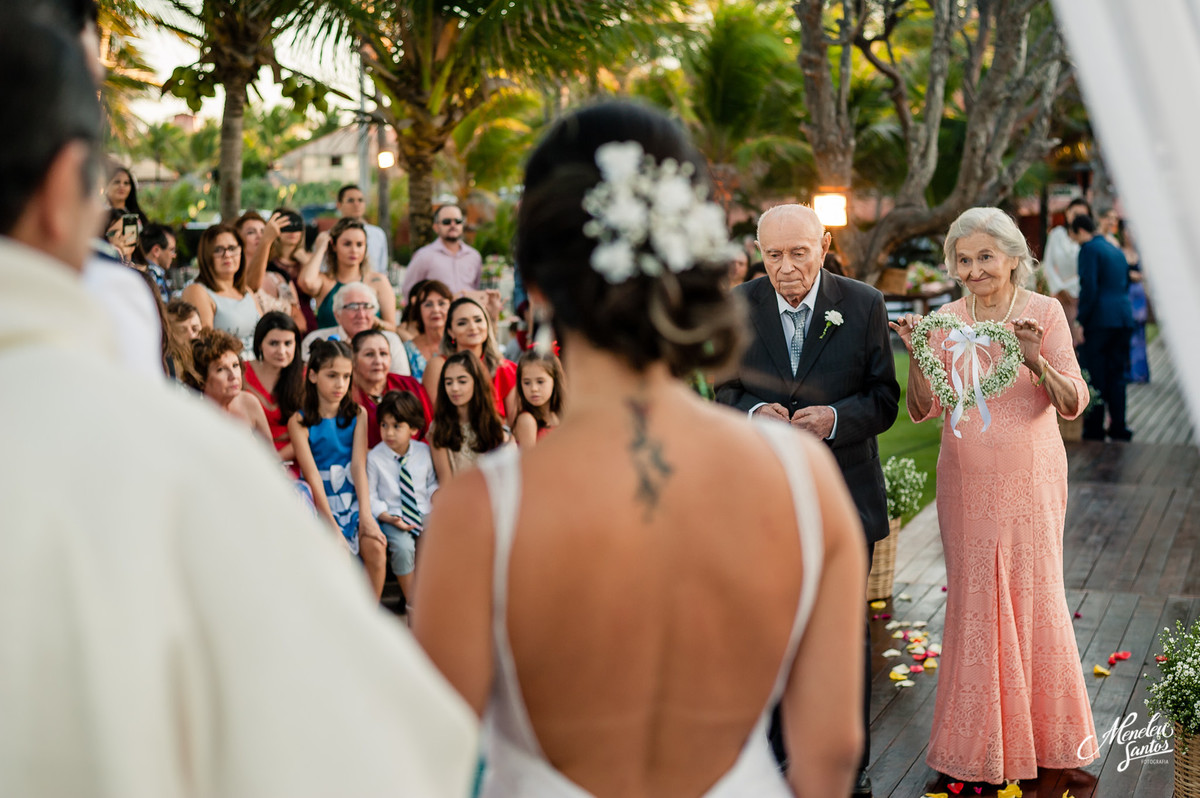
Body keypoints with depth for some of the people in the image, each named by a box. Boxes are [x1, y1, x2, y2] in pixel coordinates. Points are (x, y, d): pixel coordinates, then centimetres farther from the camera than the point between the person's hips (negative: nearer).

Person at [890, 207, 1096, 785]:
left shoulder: (1044, 313, -5)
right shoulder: (947, 321, 3)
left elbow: (1073, 403, -11)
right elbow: (923, 409, 0)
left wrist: (1036, 360, -28)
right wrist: (916, 355, -17)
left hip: (1030, 480, -2)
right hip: (967, 483, 2)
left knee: (1032, 594, 3)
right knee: (973, 598, 6)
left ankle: (1043, 732, 21)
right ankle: (979, 737, 19)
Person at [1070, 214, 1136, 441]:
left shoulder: (1089, 249, -5)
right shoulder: (1117, 252, 20)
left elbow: (1089, 287, -15)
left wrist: (1081, 321, -12)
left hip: (1099, 320, -7)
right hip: (1124, 319, 8)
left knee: (1095, 377, -3)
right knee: (1116, 375, 10)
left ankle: (1094, 431, -1)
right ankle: (1117, 427, 10)